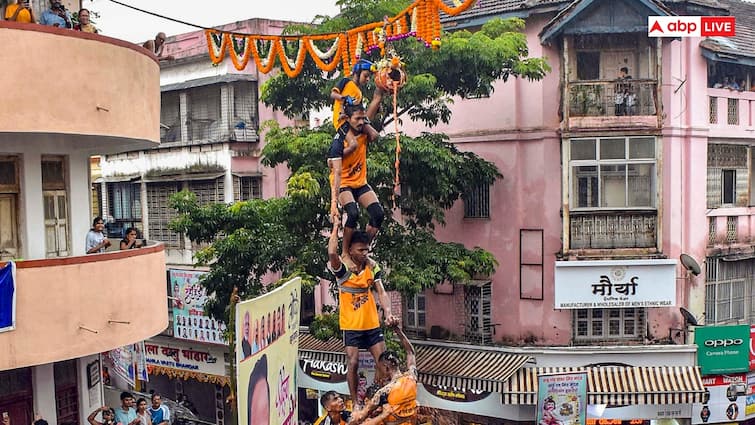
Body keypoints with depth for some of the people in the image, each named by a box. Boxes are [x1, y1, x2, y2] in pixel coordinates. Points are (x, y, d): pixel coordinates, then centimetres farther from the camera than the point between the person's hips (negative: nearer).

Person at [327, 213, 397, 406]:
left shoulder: (373, 266, 0)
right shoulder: (343, 269, -12)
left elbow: (381, 292, -4)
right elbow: (332, 253, -34)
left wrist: (388, 313, -22)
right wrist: (336, 226, -24)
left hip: (372, 323, 4)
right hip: (351, 325, -4)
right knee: (352, 363, -4)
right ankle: (355, 403, 13)